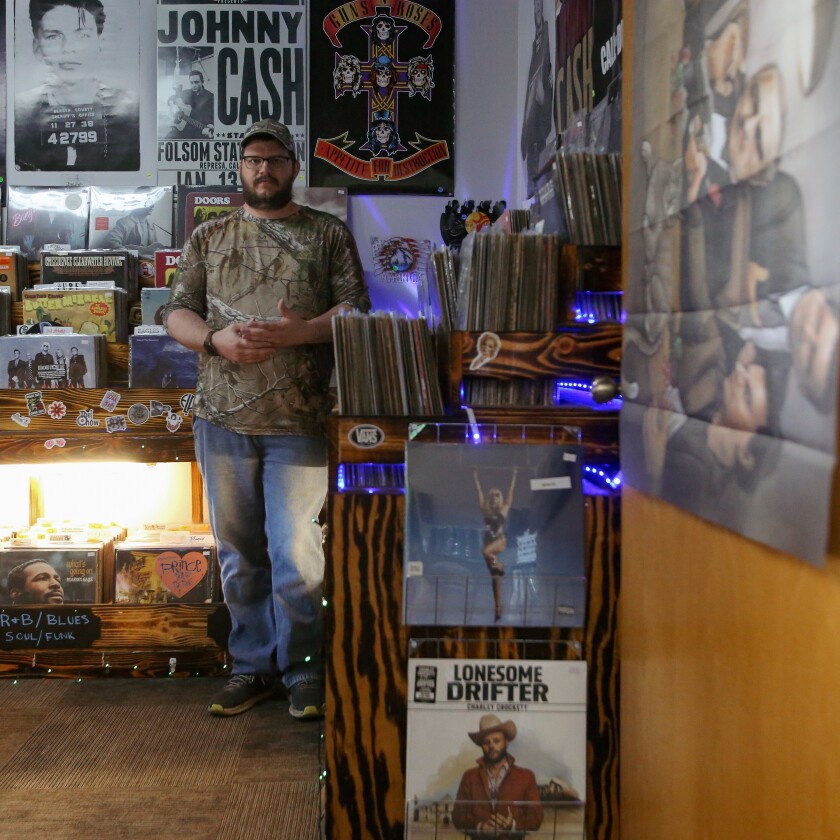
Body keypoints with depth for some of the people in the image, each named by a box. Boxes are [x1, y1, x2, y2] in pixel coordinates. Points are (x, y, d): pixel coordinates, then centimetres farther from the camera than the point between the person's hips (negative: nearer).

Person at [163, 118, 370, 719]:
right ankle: (252, 667, 24)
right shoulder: (209, 237, 14)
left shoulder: (329, 234, 7)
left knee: (295, 552, -4)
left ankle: (303, 671, 14)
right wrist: (217, 339, -11)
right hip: (223, 417, 3)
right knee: (239, 553, 10)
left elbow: (355, 310, 0)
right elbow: (177, 313, 10)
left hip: (298, 421, -3)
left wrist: (297, 332, -17)